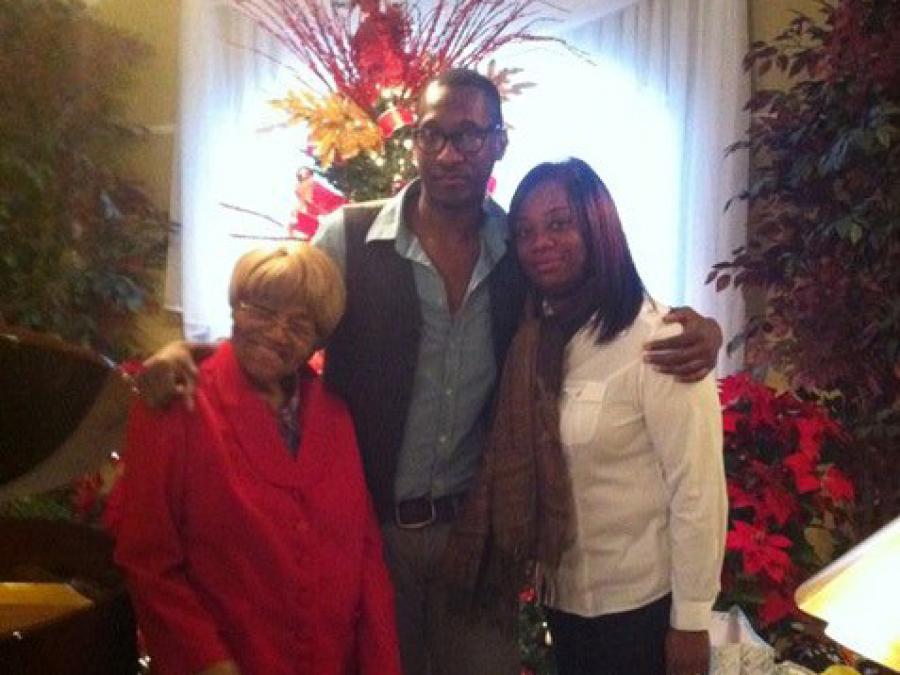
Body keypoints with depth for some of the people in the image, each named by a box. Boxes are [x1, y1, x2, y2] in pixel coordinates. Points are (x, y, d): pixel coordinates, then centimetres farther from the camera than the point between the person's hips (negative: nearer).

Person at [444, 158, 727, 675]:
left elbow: (697, 490, -18)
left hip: (643, 605, -6)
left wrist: (691, 620, -16)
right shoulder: (533, 340, 2)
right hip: (565, 599, 6)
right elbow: (523, 477, 9)